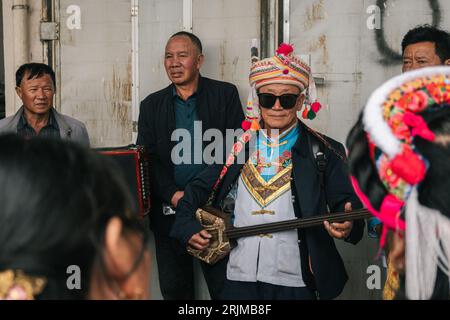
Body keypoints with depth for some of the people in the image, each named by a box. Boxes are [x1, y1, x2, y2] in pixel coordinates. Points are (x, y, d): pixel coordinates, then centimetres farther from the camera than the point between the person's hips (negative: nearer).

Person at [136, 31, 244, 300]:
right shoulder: (152, 105, 11)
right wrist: (174, 195, -12)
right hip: (169, 214, 3)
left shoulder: (225, 94, 4)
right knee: (174, 289, 9)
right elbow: (147, 159, 4)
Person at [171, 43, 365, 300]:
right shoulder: (237, 147, 9)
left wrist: (348, 225, -26)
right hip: (237, 278, 3)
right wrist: (188, 227, -1)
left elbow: (347, 203, -4)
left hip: (294, 283, -2)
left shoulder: (324, 151, 0)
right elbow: (198, 190, 16)